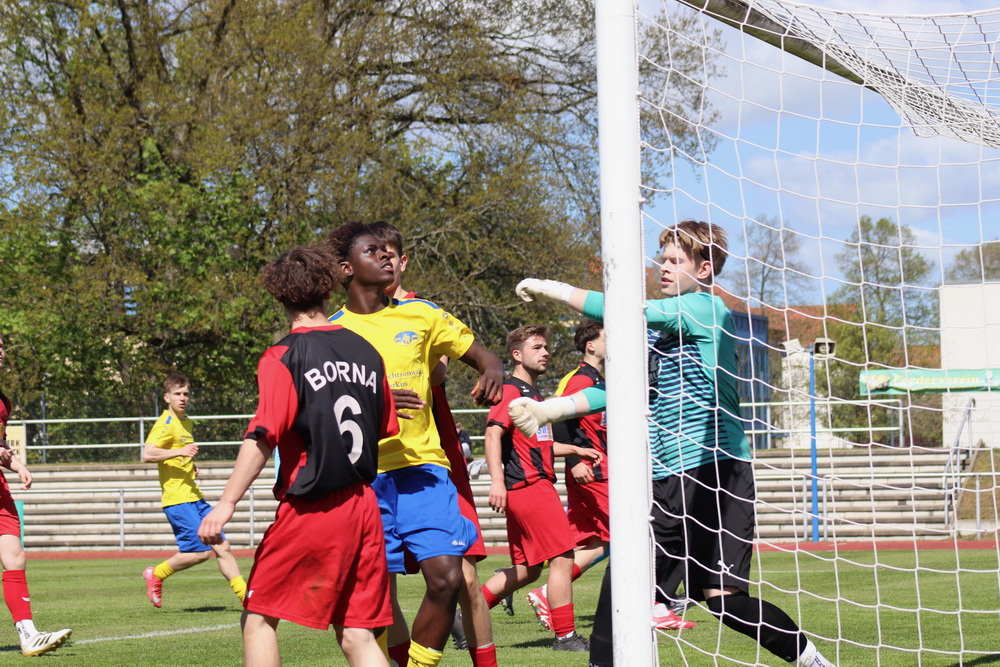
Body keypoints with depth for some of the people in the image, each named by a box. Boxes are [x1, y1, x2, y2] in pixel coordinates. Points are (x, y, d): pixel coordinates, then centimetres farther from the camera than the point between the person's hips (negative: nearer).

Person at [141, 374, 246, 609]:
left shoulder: (186, 422, 19)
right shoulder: (166, 423, -9)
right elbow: (147, 454, -21)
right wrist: (179, 452, -26)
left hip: (194, 497, 9)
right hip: (177, 499, -9)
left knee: (222, 547, 3)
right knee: (201, 552, -12)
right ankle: (155, 575, 7)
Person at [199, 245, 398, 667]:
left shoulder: (283, 358, -9)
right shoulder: (367, 353, 8)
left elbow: (263, 437, -18)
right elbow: (387, 430, 15)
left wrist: (227, 504, -19)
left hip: (309, 510, -5)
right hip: (363, 505, 5)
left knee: (260, 617, 8)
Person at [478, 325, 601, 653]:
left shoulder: (533, 393, 22)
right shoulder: (511, 390, -8)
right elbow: (493, 432, -20)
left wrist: (576, 450, 28)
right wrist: (497, 479, -30)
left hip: (537, 484, 10)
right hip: (528, 486, -10)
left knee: (526, 569, 11)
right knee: (562, 557, -8)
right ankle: (565, 636, -4)